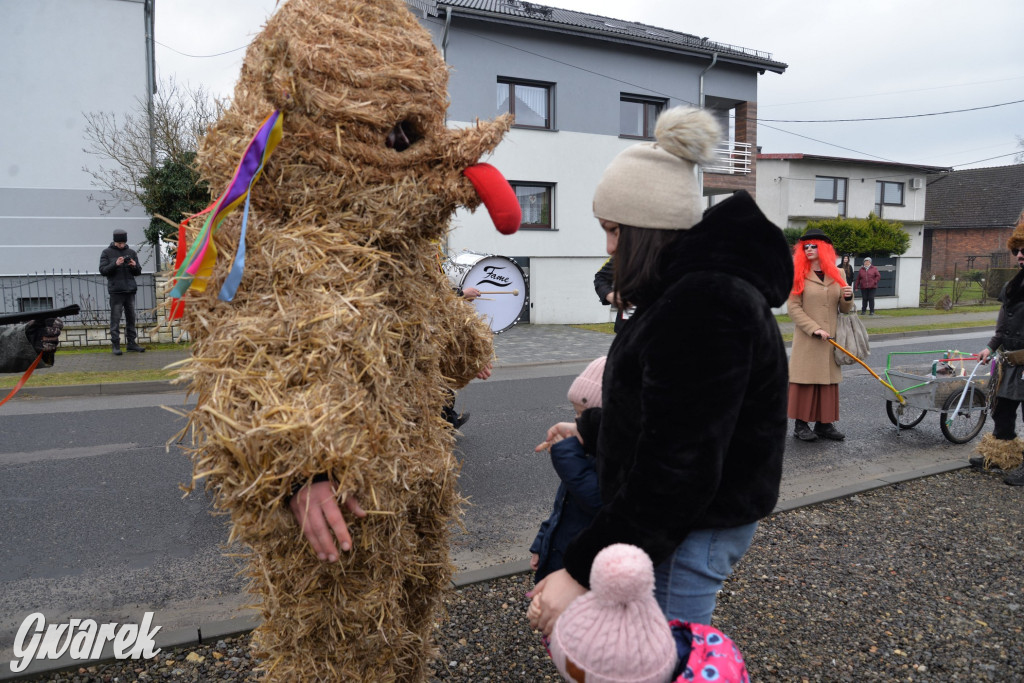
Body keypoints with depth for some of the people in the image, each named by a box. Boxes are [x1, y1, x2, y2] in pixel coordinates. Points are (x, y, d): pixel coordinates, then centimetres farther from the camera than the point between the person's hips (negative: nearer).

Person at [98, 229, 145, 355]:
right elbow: (103, 270, -5)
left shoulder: (131, 252, 12)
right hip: (116, 291, -4)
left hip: (130, 290, 4)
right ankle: (115, 345, -2)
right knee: (115, 318, -4)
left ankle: (131, 343, 14)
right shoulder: (107, 253, 3)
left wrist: (134, 266, -9)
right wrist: (115, 264, -19)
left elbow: (138, 272, 13)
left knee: (131, 317, 7)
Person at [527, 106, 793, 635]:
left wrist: (582, 570, -24)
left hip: (685, 534, -10)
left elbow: (677, 469, -28)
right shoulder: (696, 286, 10)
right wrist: (590, 430, 29)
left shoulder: (702, 308, -25)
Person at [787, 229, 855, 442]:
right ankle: (801, 424, 6)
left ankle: (824, 424, 14)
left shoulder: (837, 274, 10)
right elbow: (793, 307, -7)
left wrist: (848, 298, -9)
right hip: (806, 340, -4)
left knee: (829, 381, 6)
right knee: (805, 381, -2)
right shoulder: (799, 275, -1)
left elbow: (844, 309, 13)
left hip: (831, 340, 4)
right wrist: (814, 329, -15)